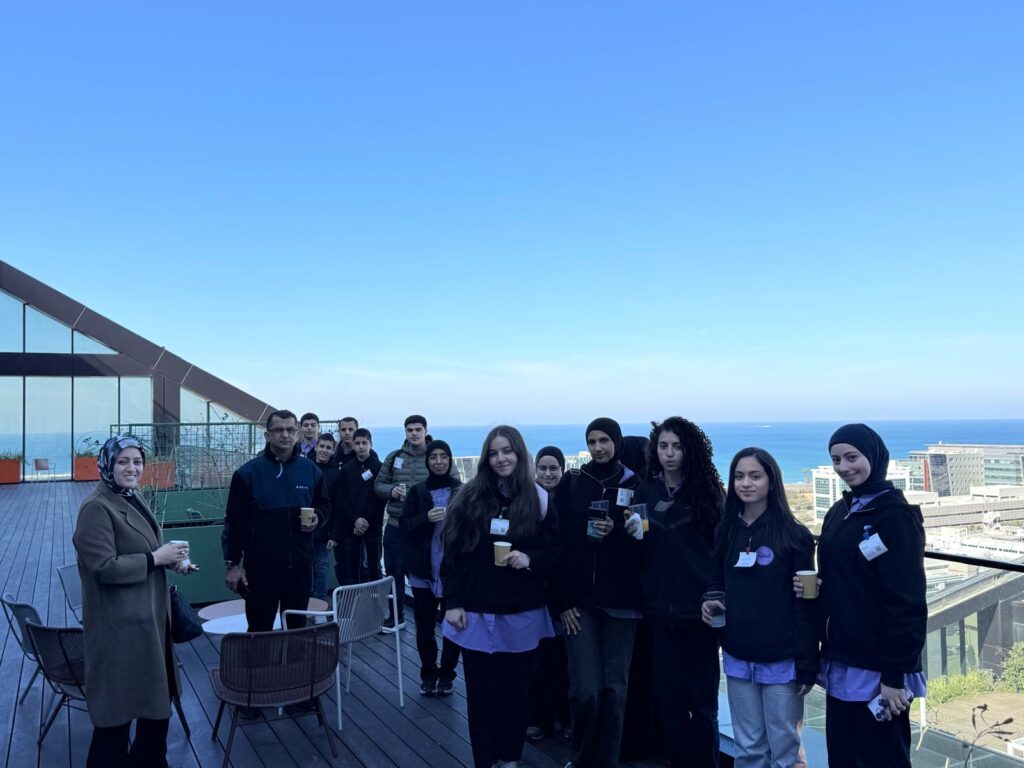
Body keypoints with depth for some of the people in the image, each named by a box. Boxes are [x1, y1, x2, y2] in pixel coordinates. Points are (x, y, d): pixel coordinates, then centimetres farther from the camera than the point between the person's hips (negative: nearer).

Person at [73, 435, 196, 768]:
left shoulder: (132, 498, 9)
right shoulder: (96, 508, -18)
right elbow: (104, 566, -24)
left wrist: (172, 560, 3)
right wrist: (156, 558, -21)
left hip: (148, 613, 9)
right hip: (119, 621, -9)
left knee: (154, 694, 21)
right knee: (120, 699, 5)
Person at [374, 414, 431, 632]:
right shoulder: (394, 457, 7)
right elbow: (378, 485, 10)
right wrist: (392, 491, -10)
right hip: (396, 526, 3)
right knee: (394, 572, 12)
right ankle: (396, 616, 29)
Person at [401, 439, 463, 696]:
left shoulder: (462, 490, -1)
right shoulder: (417, 491, 5)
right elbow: (404, 527, 1)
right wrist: (426, 518, -15)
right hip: (423, 570, 1)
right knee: (424, 626, 6)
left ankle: (447, 675, 19)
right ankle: (428, 675, 23)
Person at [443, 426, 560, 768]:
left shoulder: (539, 499, 0)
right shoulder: (469, 497, -1)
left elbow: (554, 554, 4)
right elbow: (452, 553, 0)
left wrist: (529, 559, -17)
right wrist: (453, 602, -4)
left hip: (522, 614, 1)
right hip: (477, 612, 0)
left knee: (515, 690, 10)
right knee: (481, 692, 5)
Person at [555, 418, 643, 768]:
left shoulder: (634, 485, 3)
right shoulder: (571, 482, 2)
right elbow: (558, 543, -1)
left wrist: (616, 533, -17)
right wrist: (563, 600, -6)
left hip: (621, 601, 1)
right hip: (580, 599, -1)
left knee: (614, 688, 5)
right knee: (585, 689, -4)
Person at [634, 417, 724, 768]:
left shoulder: (706, 490, -3)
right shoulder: (646, 492, 7)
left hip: (699, 608, -3)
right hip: (660, 609, 3)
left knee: (702, 699, 6)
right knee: (669, 698, 10)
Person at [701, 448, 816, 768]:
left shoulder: (794, 534, -8)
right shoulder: (727, 531, 6)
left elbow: (805, 605, -8)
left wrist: (807, 666, -10)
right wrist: (710, 602, -6)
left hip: (781, 662, -4)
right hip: (737, 659, 4)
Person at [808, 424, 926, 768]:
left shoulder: (895, 515, -13)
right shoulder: (838, 513, 11)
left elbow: (906, 601, -16)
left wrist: (895, 675, -18)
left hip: (877, 668, -7)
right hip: (840, 664, 7)